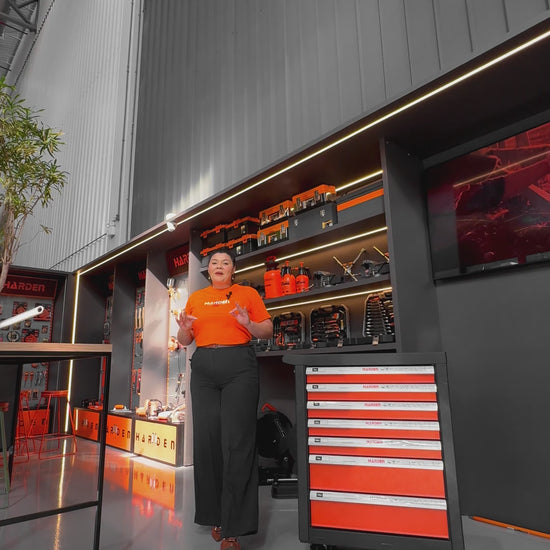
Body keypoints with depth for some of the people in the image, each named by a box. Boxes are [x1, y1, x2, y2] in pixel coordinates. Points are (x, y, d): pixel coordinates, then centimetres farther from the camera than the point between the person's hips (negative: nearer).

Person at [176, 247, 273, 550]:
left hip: (239, 366, -3)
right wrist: (184, 329, -5)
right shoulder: (196, 298, 16)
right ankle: (215, 515, 22)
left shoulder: (247, 293, 7)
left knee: (237, 441, -6)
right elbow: (184, 340, 17)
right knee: (207, 438, 5)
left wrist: (249, 325, -15)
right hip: (203, 368, 4)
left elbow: (268, 330, 5)